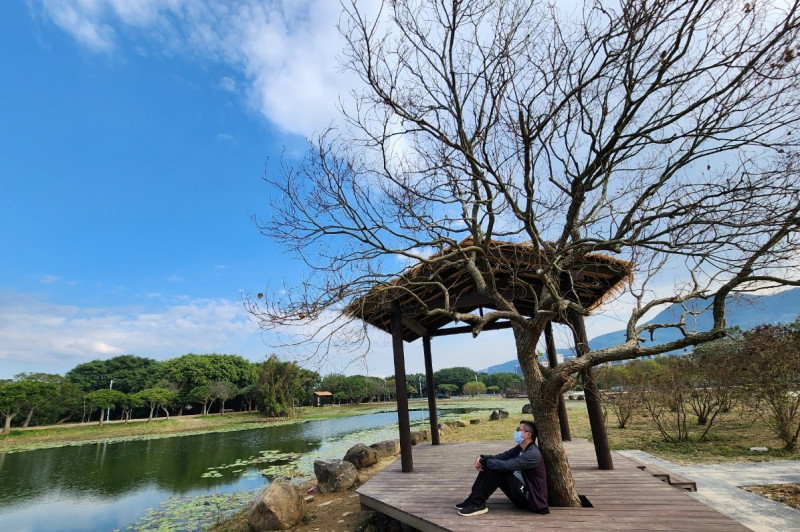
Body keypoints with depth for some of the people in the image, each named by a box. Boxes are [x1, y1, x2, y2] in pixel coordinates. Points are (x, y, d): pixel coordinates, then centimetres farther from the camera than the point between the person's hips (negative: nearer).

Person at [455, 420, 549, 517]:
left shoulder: (533, 454, -23)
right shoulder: (520, 448, 6)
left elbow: (506, 465, -32)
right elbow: (500, 457, 2)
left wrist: (484, 461, -22)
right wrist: (482, 458, -17)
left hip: (529, 498, -9)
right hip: (519, 491, 9)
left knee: (498, 469, -24)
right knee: (490, 466, -4)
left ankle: (478, 504, -17)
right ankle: (472, 499, -1)